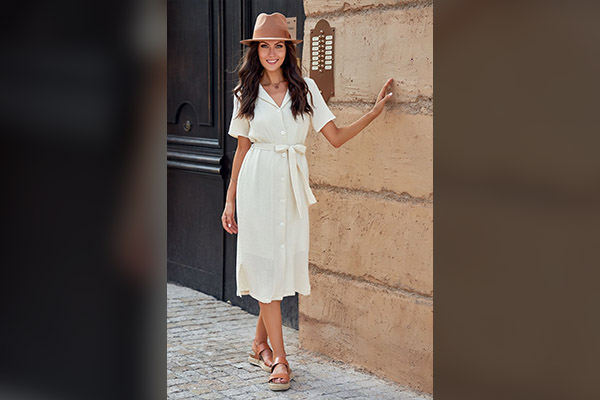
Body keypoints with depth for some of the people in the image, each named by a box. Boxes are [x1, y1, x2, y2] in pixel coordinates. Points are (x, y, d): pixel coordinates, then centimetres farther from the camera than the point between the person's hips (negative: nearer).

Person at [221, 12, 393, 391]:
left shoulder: (305, 87, 6)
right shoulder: (246, 93, 5)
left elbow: (335, 137, 3)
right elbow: (242, 148, 9)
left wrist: (374, 112, -4)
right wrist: (230, 200, 9)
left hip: (294, 185, 2)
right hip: (258, 184, -2)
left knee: (285, 263, 6)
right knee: (266, 266, -3)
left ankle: (261, 345, 25)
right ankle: (279, 359, 2)